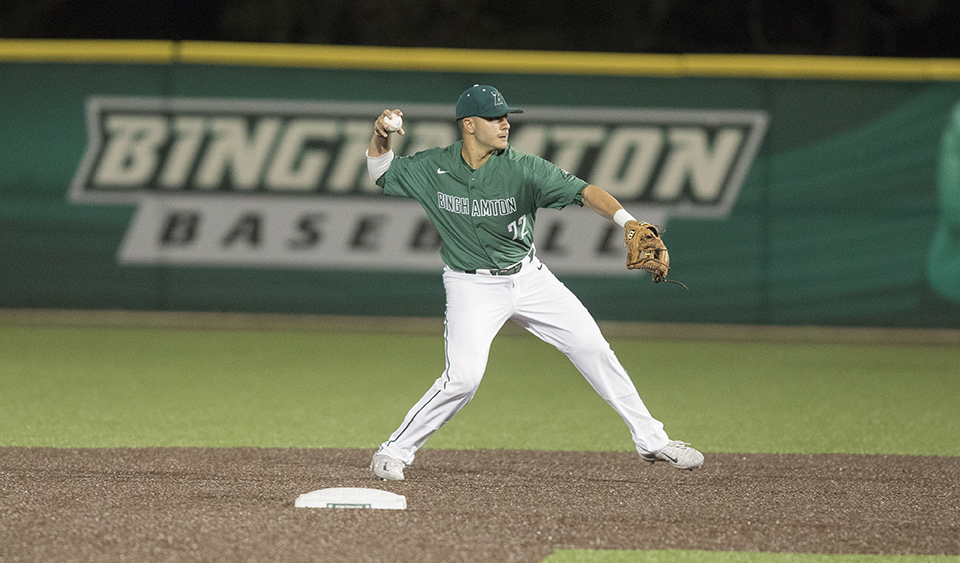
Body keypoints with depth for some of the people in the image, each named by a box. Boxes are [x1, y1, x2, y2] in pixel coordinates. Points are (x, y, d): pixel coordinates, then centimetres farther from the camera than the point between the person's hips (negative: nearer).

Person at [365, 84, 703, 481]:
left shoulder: (522, 169, -16)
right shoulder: (433, 168, -10)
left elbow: (582, 191, -25)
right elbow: (381, 172, 5)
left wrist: (626, 221, -42)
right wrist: (381, 137, -17)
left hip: (529, 277, 2)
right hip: (472, 287, -2)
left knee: (591, 347, -2)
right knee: (463, 377, -19)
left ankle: (650, 440, 9)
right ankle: (394, 452, -2)